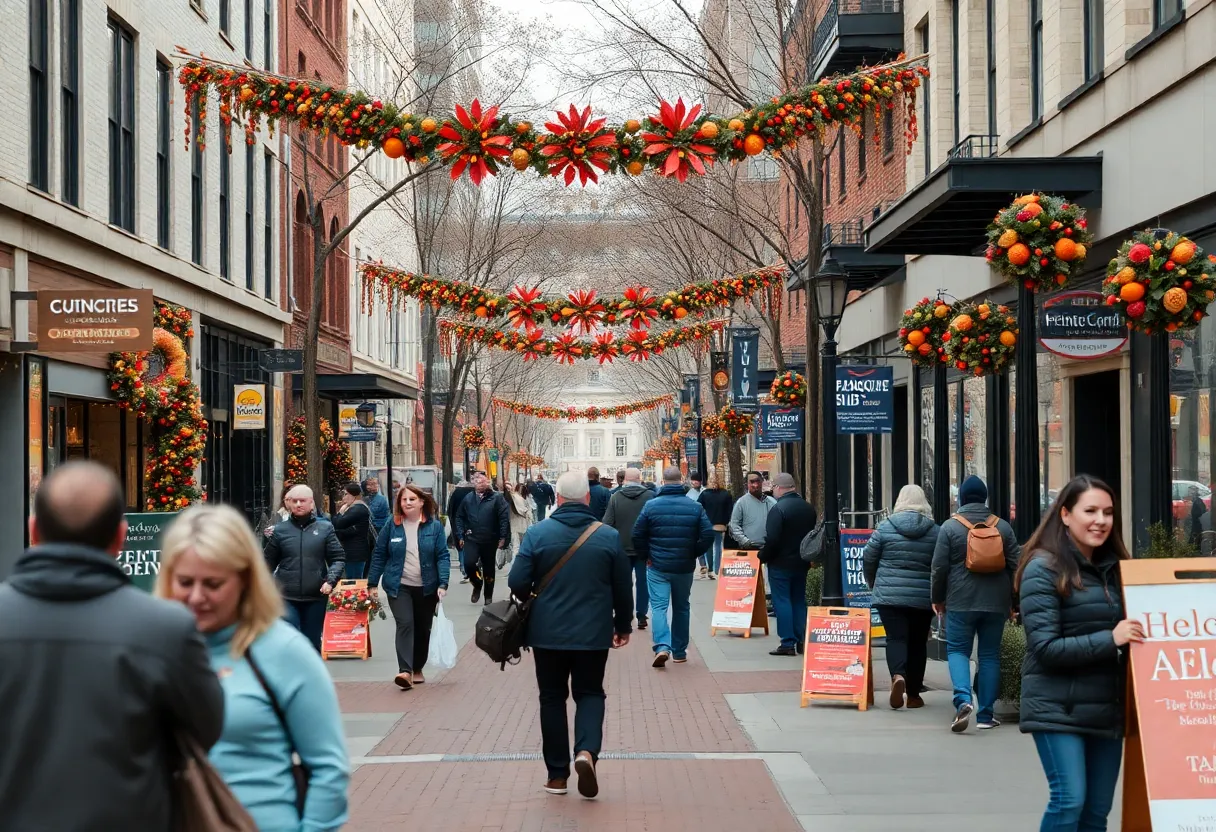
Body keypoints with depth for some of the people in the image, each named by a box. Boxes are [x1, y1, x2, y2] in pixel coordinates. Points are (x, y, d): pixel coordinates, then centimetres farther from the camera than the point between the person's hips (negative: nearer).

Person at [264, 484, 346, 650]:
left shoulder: (325, 528, 3)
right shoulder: (280, 530, 3)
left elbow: (338, 558, 2)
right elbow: (269, 562, 9)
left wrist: (330, 580, -12)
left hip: (316, 598, 1)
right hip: (287, 598, -1)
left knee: (313, 643, 11)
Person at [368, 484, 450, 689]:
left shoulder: (434, 526, -3)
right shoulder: (392, 525, -1)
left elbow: (442, 556, -5)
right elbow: (379, 555, 3)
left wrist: (443, 584, -16)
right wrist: (372, 583, 0)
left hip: (426, 587, 1)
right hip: (399, 586, -1)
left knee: (422, 629, 11)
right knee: (405, 624, -17)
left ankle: (417, 669, 28)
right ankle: (405, 671, -25)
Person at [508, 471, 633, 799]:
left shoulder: (537, 533, -8)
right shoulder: (609, 536, -4)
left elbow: (517, 583, -9)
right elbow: (622, 588, 2)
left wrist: (531, 600, 14)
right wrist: (623, 625, 17)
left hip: (548, 633, 0)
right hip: (593, 634, 0)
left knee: (552, 697, 12)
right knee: (590, 694, 13)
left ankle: (557, 774, 14)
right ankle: (587, 751, -12)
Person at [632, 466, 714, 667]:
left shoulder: (651, 505, -7)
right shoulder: (695, 507, -3)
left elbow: (638, 535, -6)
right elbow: (708, 535, -7)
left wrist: (647, 556, 7)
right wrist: (693, 555, 6)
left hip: (657, 567, -2)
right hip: (685, 567, 2)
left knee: (659, 606, -2)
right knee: (681, 608, 15)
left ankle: (662, 646, -23)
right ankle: (679, 652, 21)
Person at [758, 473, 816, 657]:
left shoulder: (778, 509, -18)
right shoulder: (808, 508, 7)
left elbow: (772, 540, -22)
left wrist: (763, 557, -7)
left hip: (780, 564, -7)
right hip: (801, 563, 7)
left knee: (782, 601, -2)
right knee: (799, 600, 14)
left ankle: (788, 643, -5)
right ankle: (802, 641, 14)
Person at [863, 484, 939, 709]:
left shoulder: (885, 527, -1)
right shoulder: (934, 531, 0)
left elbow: (868, 560, 3)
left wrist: (874, 584, 22)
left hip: (889, 595, -1)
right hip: (923, 597, 1)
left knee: (896, 638, -1)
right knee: (918, 642, 12)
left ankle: (898, 675, -30)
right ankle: (913, 694, 17)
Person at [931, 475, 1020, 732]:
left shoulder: (950, 527, -4)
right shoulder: (1002, 527, 4)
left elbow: (939, 567, -3)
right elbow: (1015, 565, 5)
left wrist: (937, 598, 10)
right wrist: (1014, 600, 15)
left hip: (961, 602, -2)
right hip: (996, 603, 2)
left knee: (957, 649, 7)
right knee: (990, 654, 9)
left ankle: (963, 698, -17)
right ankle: (986, 714, 8)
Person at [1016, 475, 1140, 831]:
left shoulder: (1112, 568, 12)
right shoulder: (1044, 569, -9)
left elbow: (1133, 630, 21)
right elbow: (1045, 648, -14)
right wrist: (1109, 640, -21)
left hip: (1107, 708, 7)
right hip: (1059, 708, -6)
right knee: (1069, 800, -13)